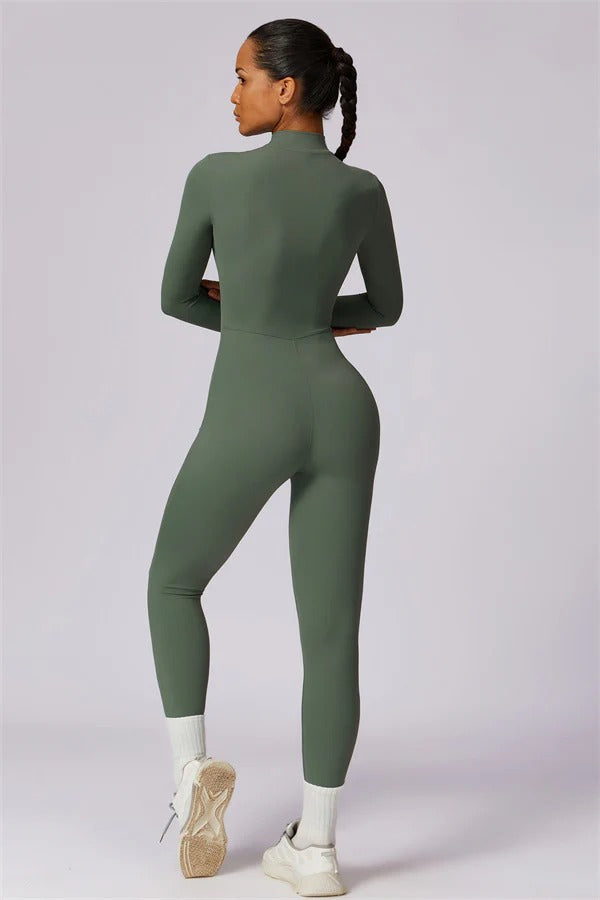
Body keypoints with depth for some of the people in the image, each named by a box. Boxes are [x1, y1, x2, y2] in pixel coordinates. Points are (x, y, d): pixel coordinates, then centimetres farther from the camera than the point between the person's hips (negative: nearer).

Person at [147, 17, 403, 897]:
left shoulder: (215, 175, -3)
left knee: (173, 584, 21)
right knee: (331, 633, 7)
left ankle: (192, 767, 4)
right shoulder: (364, 190, 6)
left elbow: (176, 296, 7)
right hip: (341, 412, 4)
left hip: (248, 423, -3)